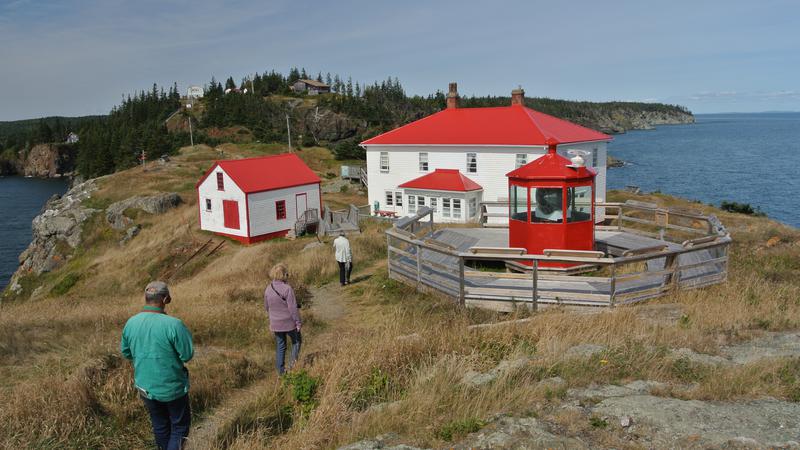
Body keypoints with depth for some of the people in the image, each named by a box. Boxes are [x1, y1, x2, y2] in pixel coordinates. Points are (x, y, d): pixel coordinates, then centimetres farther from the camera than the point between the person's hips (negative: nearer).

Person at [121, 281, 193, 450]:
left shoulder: (130, 323, -8)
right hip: (172, 387, -5)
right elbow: (187, 355, -18)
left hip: (145, 387, 5)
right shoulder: (173, 324, -25)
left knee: (160, 426, 22)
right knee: (180, 425, 13)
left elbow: (126, 352, 6)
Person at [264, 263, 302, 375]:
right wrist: (298, 322, -11)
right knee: (296, 341, 19)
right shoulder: (287, 289, -22)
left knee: (280, 346, 16)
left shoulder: (268, 289, -3)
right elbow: (293, 308, -20)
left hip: (275, 323, 5)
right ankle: (293, 362, 9)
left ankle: (280, 370, 21)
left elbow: (266, 307, 9)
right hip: (289, 322, -5)